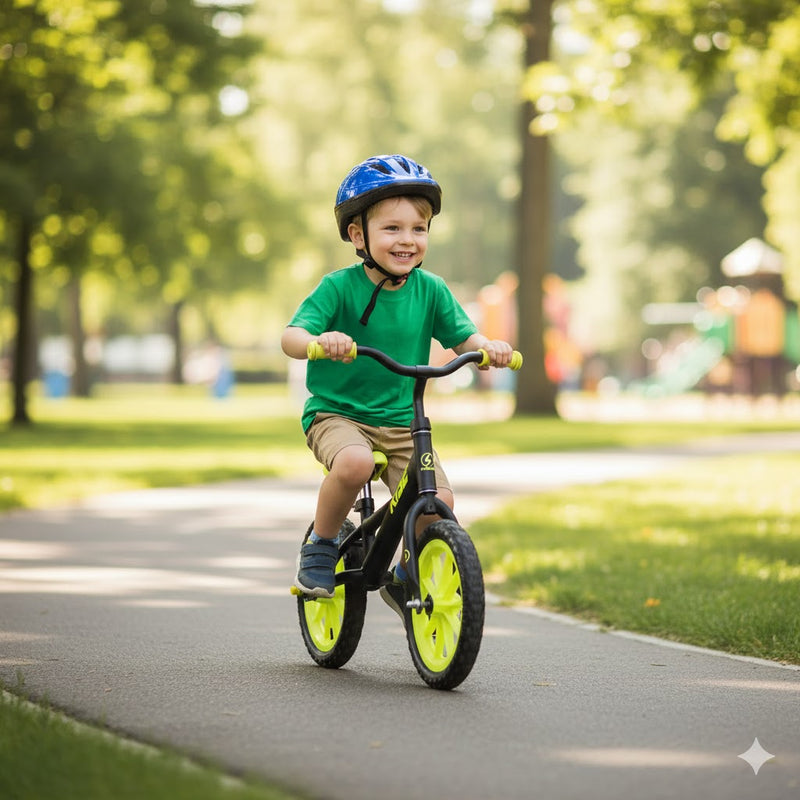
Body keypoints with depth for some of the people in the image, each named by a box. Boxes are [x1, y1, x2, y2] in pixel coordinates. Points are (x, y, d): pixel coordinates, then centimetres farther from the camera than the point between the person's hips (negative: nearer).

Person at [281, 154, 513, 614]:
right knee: (355, 463, -37)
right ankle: (321, 545, -8)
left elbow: (463, 339, 1)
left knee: (438, 501, -16)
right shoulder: (340, 287, -11)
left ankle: (405, 578, 16)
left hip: (402, 422, 4)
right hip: (337, 414, -4)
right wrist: (319, 340, -43)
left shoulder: (430, 290, 0)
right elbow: (291, 337, -20)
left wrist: (489, 347, -23)